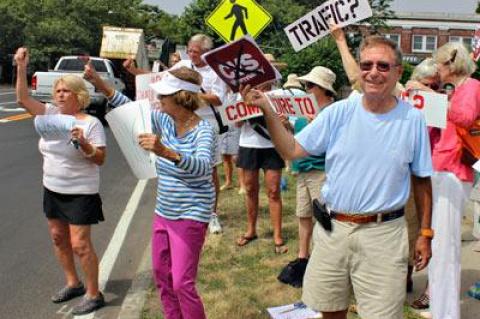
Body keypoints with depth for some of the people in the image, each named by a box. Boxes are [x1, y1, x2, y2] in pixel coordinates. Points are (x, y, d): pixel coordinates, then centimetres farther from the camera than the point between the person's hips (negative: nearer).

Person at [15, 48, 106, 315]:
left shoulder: (91, 123, -13)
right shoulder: (50, 113, 3)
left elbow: (101, 160, -14)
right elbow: (23, 98, -1)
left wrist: (84, 144, -31)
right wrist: (21, 68, -10)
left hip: (80, 193, -7)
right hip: (52, 190, 7)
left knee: (80, 244, -5)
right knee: (58, 238, 16)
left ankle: (94, 294, 8)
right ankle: (73, 283, 34)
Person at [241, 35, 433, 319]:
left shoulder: (413, 119, -4)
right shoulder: (338, 112, -2)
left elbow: (422, 179, 3)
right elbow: (291, 150, -3)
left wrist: (426, 233, 5)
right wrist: (267, 109, -13)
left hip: (383, 234, -2)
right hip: (333, 228, 2)